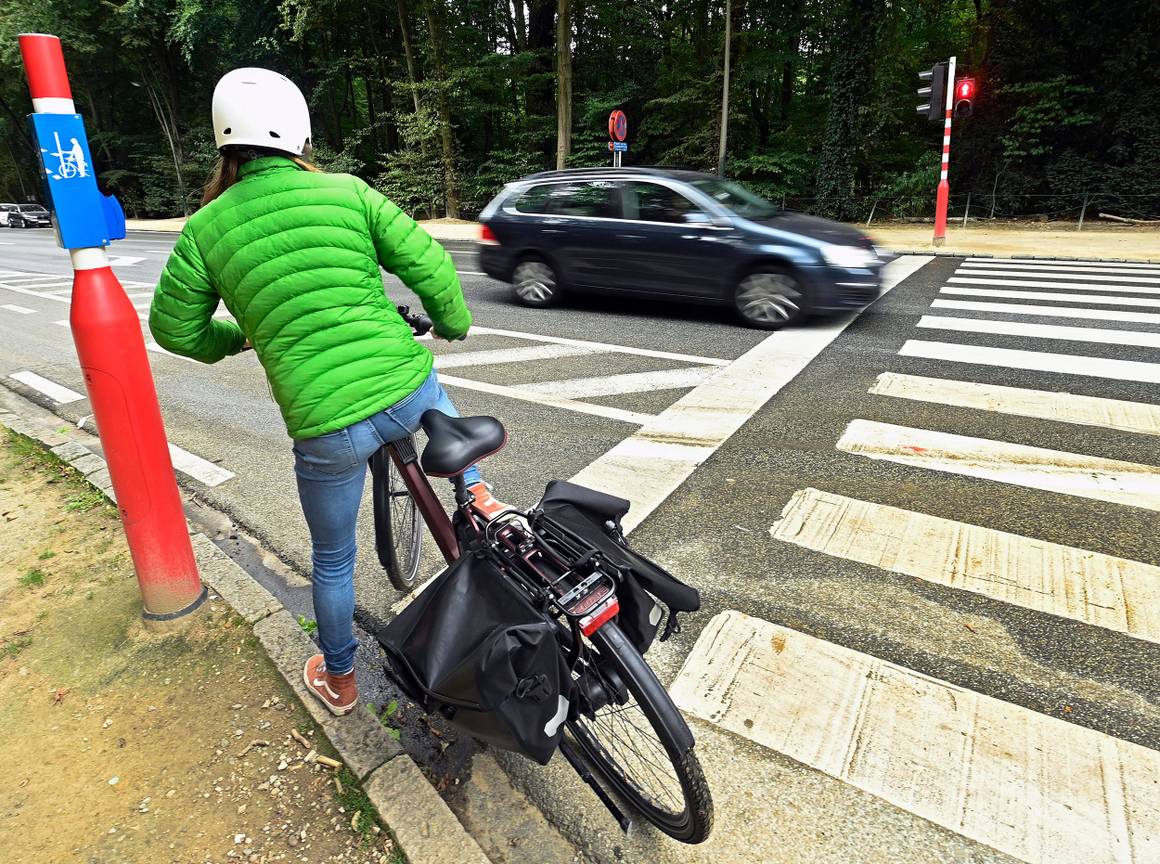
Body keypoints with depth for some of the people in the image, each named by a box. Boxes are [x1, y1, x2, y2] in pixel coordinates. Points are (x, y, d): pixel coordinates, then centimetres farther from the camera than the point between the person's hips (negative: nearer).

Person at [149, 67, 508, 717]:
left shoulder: (206, 230, 2)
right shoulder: (348, 191, 0)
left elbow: (175, 330, 12)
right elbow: (428, 263, -1)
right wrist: (454, 323, 18)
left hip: (325, 429, 0)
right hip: (408, 391, 1)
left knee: (333, 560, 24)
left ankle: (339, 681, 47)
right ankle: (477, 494, 30)